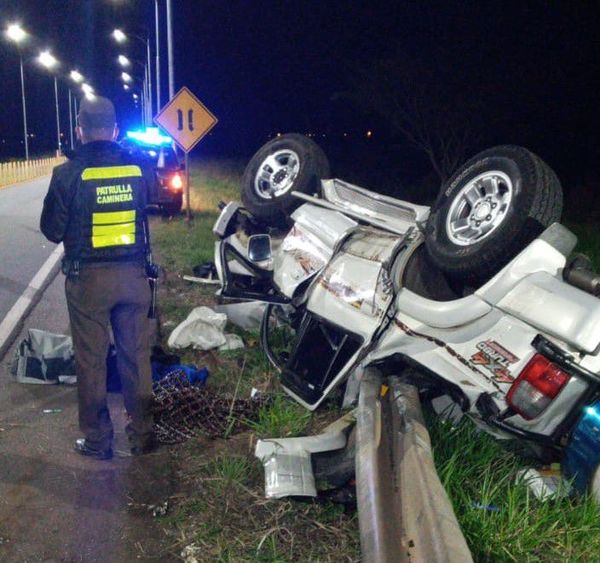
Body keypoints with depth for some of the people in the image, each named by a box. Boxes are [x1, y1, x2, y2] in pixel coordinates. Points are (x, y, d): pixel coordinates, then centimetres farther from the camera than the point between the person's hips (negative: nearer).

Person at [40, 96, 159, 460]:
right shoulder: (140, 168, -4)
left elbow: (52, 231, -5)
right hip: (133, 274, 3)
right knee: (136, 355, 13)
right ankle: (143, 434, 23)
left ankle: (98, 440, 18)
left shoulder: (68, 174, -12)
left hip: (88, 277, -3)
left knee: (91, 360, 9)